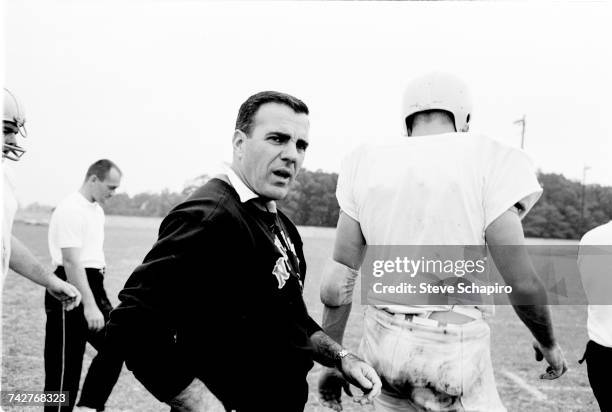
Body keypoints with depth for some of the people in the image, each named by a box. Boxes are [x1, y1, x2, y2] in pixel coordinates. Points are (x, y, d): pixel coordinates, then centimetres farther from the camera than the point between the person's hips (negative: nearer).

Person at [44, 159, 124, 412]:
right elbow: (71, 262, -23)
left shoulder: (97, 210, 13)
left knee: (114, 346, 6)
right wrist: (89, 305, -26)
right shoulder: (70, 210, -17)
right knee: (66, 363, -1)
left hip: (93, 286, 9)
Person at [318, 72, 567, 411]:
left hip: (383, 344, 4)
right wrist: (549, 345, 10)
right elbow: (521, 282, -9)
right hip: (453, 348, -4)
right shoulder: (488, 162, -8)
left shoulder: (365, 166, 2)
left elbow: (339, 279, 1)